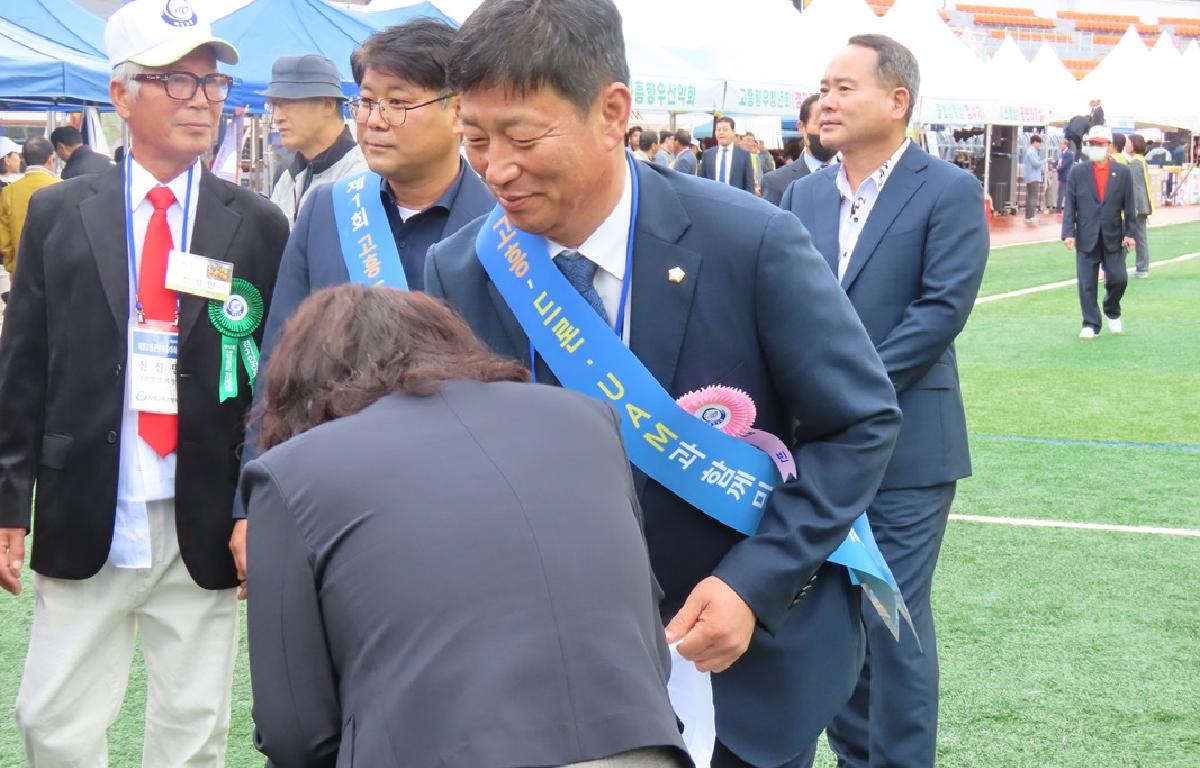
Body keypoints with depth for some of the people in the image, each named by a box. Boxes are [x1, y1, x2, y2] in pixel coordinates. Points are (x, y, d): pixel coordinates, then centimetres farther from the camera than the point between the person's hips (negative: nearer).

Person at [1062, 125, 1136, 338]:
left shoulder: (1122, 172, 3)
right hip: (1086, 238, 0)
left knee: (1118, 279, -2)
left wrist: (1130, 233, -2)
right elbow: (1069, 204, 0)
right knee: (1087, 284, 0)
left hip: (1113, 237, 0)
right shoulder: (1078, 172, 2)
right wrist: (1068, 232, -8)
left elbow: (1128, 206, 3)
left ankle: (1112, 312, 26)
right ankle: (1091, 325, 8)